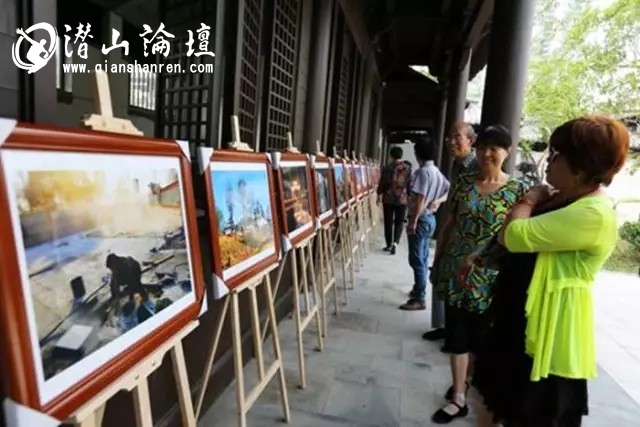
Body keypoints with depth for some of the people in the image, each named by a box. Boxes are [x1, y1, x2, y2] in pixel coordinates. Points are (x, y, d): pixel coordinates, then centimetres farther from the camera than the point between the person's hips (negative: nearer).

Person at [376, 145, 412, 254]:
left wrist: (379, 195, 13)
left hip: (388, 198, 0)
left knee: (388, 223, 10)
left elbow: (382, 183, 0)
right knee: (399, 223, 9)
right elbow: (410, 184, 1)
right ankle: (395, 243, -9)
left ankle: (389, 245, 16)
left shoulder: (387, 168, -3)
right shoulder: (407, 168, -2)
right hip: (402, 199, 0)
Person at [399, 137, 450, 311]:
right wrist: (436, 201, 11)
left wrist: (413, 221, -19)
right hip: (430, 218, 10)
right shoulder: (437, 172, 12)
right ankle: (418, 289, 31)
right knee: (423, 258, 18)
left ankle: (419, 299, 0)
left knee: (417, 260, -5)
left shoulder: (422, 171, -17)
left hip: (421, 219, -10)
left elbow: (420, 199, -22)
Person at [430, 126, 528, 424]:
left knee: (482, 337, 14)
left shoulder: (517, 190, -6)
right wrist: (437, 262, 7)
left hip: (488, 276, -2)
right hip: (455, 271, 2)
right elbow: (448, 224, 6)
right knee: (457, 335, 9)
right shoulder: (464, 182, 2)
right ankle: (459, 397, 27)